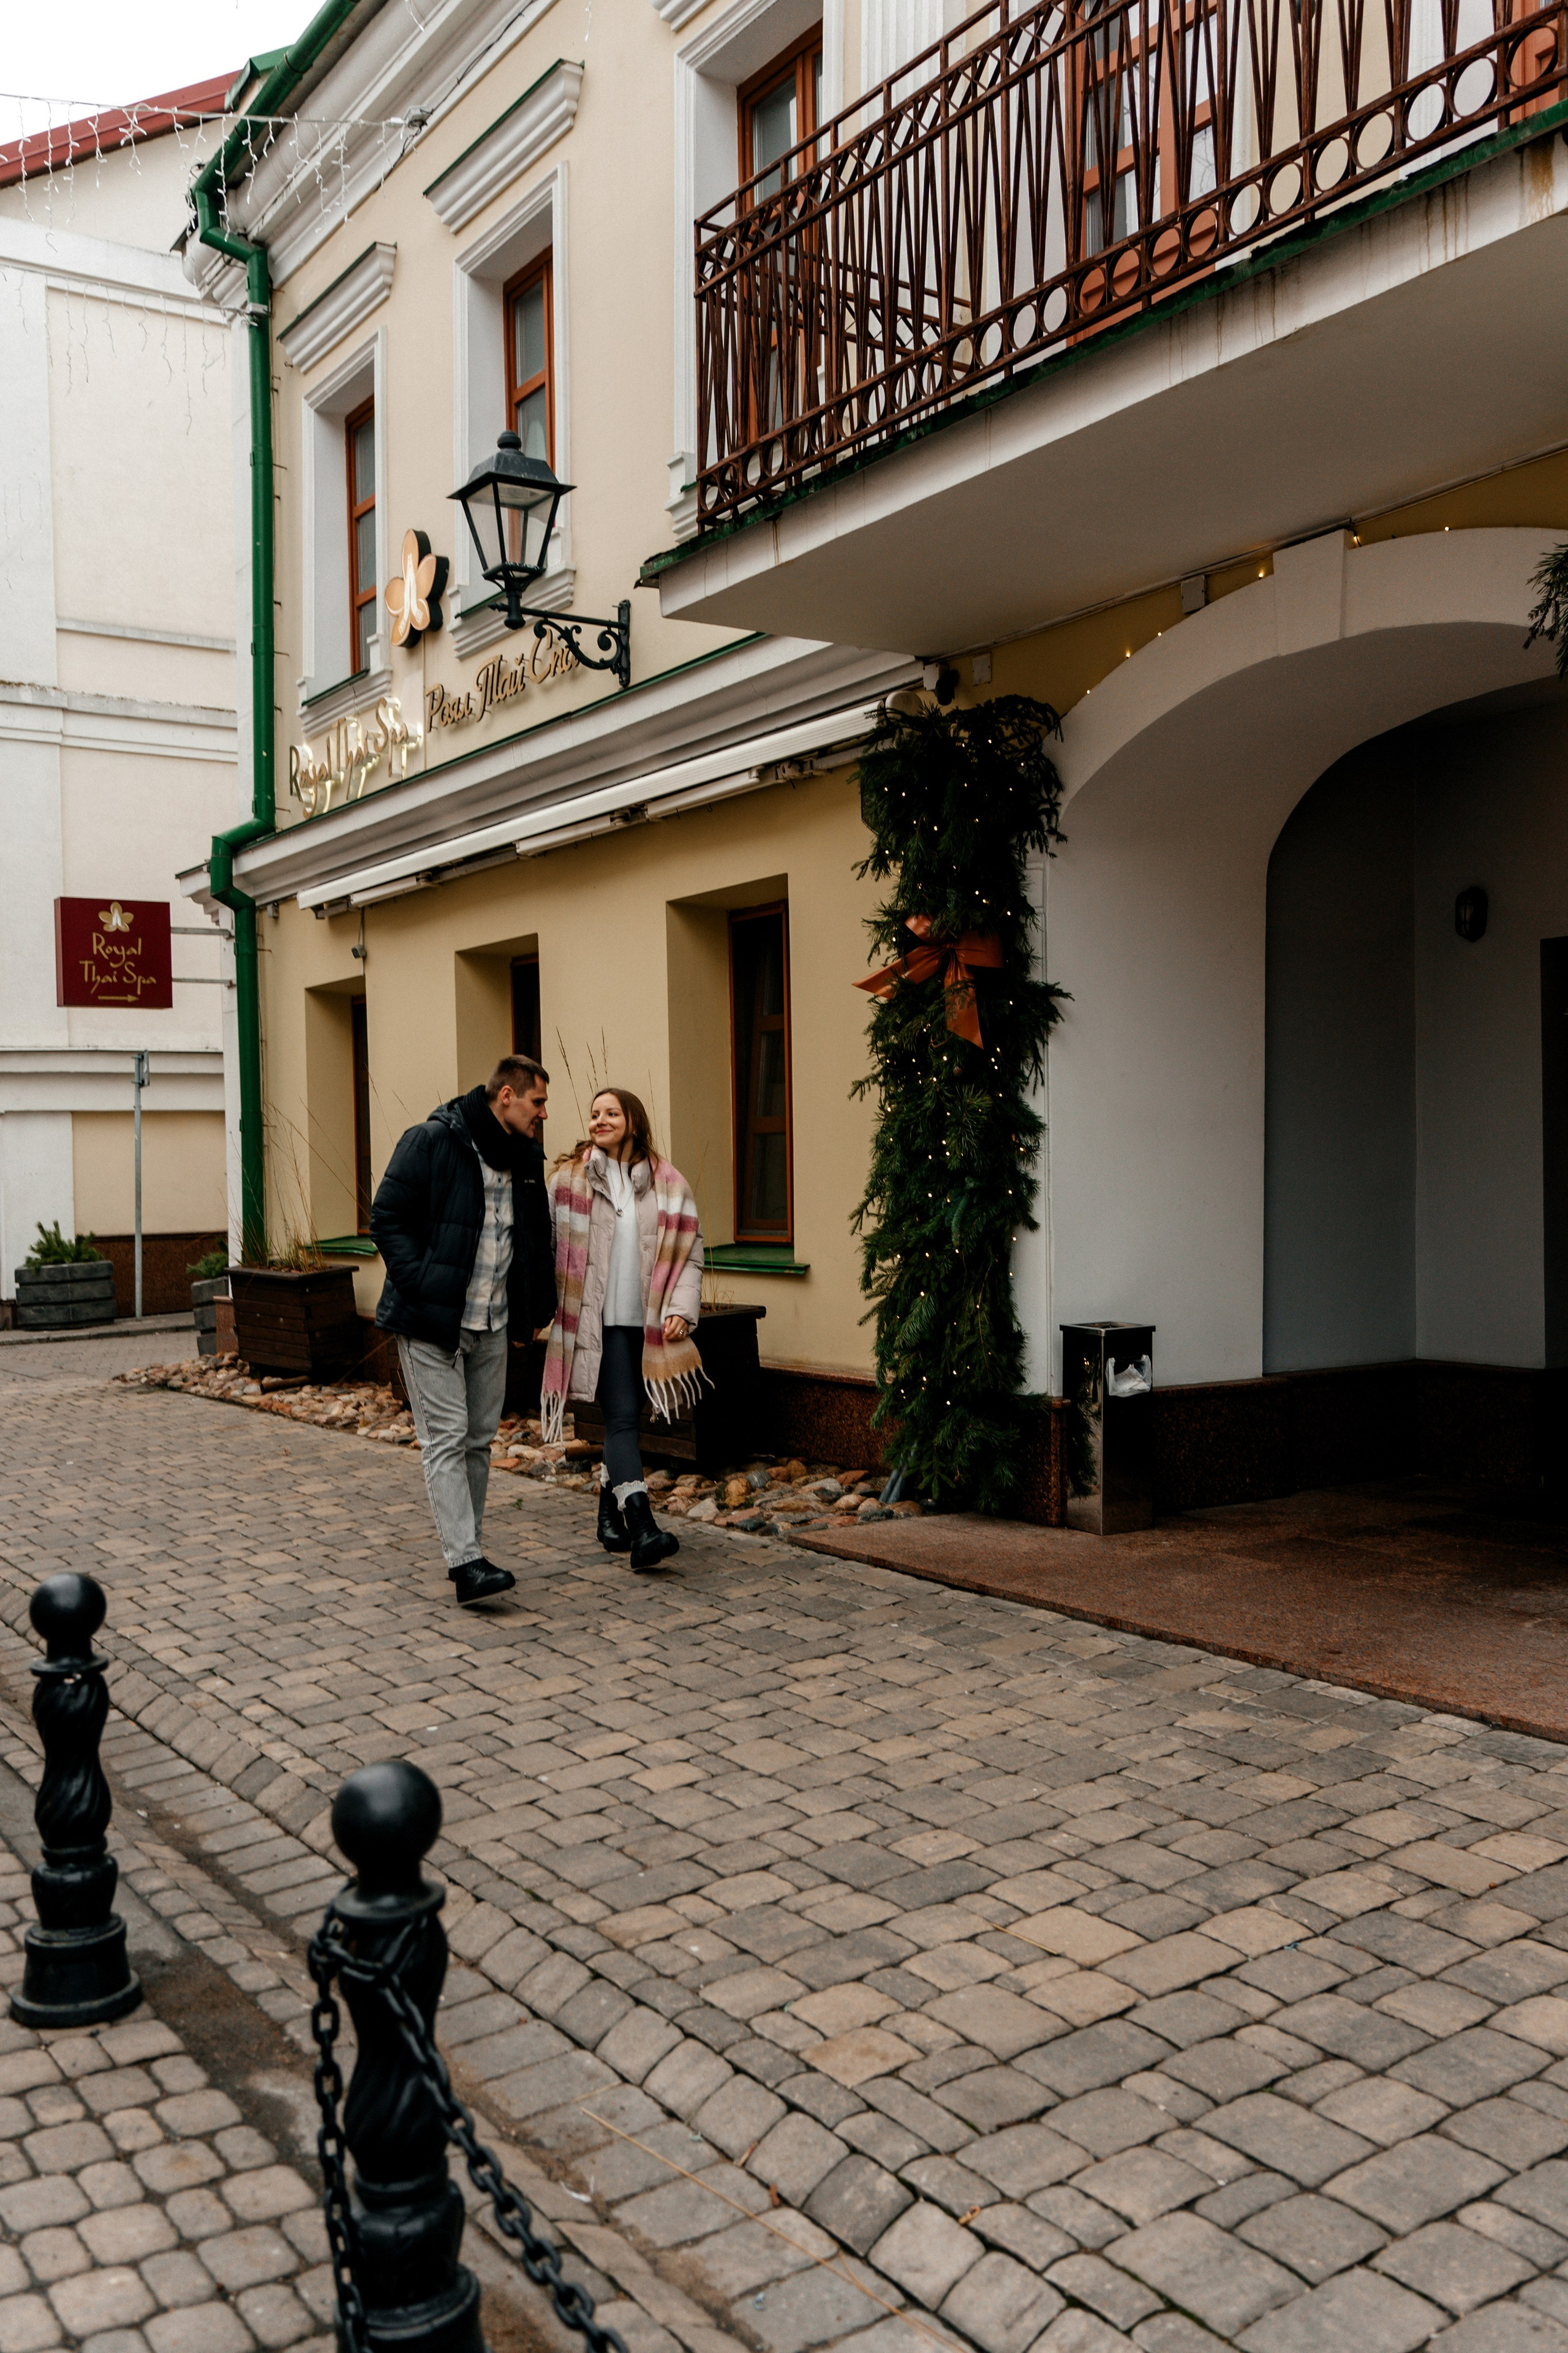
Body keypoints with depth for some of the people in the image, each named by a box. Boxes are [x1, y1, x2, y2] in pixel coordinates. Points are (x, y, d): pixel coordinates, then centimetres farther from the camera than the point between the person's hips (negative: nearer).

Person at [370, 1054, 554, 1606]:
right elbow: (387, 1219, -12)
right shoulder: (431, 1142, -11)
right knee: (446, 1437, -8)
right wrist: (421, 1287, -19)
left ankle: (467, 1548, 21)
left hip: (492, 1327, 7)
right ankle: (466, 1564, -12)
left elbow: (537, 1242, 20)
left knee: (479, 1438, 11)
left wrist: (529, 1313, 13)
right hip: (432, 1321, -7)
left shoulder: (527, 1159, 10)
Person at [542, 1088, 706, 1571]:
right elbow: (547, 1246, 4)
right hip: (597, 1323, -3)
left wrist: (681, 1310, -5)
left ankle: (609, 1509, 31)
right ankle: (642, 1528, -22)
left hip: (648, 1325, 3)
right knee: (622, 1417, -13)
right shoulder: (569, 1179, 3)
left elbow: (689, 1254, 6)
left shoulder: (668, 1184, 6)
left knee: (625, 1419, 12)